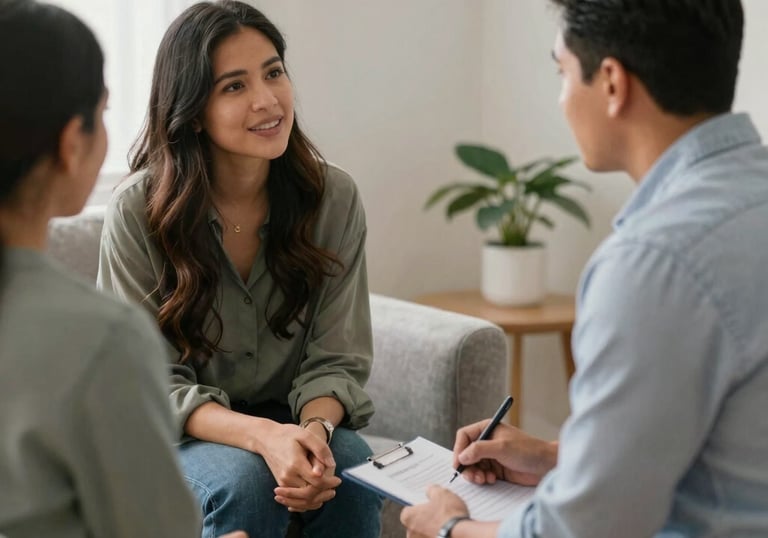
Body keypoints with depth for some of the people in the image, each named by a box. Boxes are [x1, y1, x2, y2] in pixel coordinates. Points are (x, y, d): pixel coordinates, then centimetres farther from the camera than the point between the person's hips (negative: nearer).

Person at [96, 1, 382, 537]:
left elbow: (336, 359, -4)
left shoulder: (335, 197, -7)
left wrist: (314, 429, -27)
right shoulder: (137, 210, -14)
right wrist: (262, 436, -29)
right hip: (180, 433, -1)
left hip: (297, 415, 2)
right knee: (245, 481, -32)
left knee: (351, 476, -29)